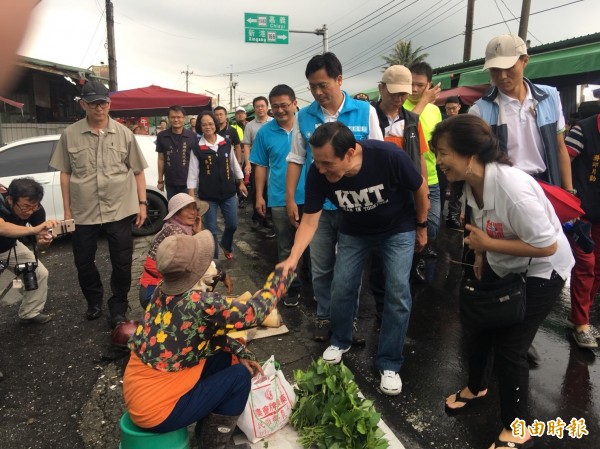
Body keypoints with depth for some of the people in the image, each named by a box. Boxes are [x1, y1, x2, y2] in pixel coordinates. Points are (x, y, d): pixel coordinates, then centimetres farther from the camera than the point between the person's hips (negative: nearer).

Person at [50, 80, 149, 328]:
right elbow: (65, 173, 7)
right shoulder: (70, 134, 2)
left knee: (122, 263, 5)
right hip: (83, 211, 1)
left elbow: (137, 171, 6)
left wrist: (142, 203, 1)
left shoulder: (124, 133, 2)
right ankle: (94, 301, 38)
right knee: (83, 262, 13)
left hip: (119, 209, -1)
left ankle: (118, 307, 25)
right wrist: (67, 210, 5)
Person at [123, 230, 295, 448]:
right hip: (156, 410, -7)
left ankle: (207, 428, 28)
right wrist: (284, 271, -6)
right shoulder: (199, 303, -29)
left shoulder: (163, 292, -4)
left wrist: (241, 352, 2)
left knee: (226, 358, 12)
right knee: (240, 375, -2)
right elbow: (255, 311, -18)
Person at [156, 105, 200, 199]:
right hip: (170, 183, 2)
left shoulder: (192, 136, -4)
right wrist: (160, 180, 6)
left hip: (188, 182, -2)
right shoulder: (162, 136, 1)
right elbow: (161, 159, 7)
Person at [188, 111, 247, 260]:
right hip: (208, 195, -2)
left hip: (228, 192, 3)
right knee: (211, 229, 5)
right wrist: (191, 195, -9)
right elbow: (193, 172, -5)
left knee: (232, 224, 10)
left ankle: (226, 245, 42)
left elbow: (234, 164, 11)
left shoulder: (226, 143, 1)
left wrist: (241, 182, 15)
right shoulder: (197, 148, -6)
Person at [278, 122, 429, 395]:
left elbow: (420, 189, -16)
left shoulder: (390, 157, -36)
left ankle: (389, 363, 8)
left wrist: (421, 227, -4)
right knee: (341, 287, 2)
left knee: (397, 291, -9)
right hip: (354, 231, 3)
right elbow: (310, 220, -20)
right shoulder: (317, 173, -28)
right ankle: (340, 341, 31)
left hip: (398, 228, -2)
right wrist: (293, 258, -34)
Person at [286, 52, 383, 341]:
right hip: (318, 206, 1)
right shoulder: (304, 116, 0)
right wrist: (290, 200, -1)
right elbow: (295, 160, 4)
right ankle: (324, 317, 31)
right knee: (320, 269, 12)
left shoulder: (365, 111, -4)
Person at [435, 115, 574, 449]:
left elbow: (547, 246, -31)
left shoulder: (512, 187, -36)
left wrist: (488, 245, -28)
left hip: (540, 272, -8)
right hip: (501, 266, 8)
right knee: (479, 329, 17)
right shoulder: (473, 182, -10)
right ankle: (476, 387, 46)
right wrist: (481, 255, 7)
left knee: (509, 347, -2)